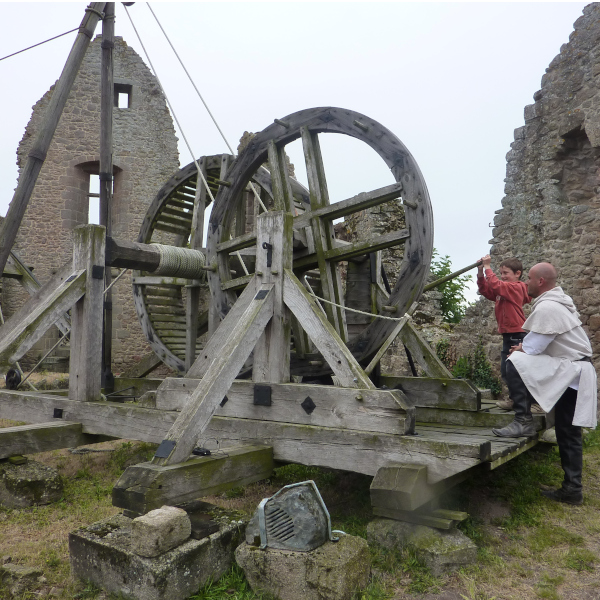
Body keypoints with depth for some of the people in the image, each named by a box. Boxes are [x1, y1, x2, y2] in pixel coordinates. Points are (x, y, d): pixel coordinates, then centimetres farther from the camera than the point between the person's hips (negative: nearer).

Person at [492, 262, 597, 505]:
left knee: (514, 363, -21)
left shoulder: (546, 308, -19)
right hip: (577, 371, 10)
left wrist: (519, 351, 1)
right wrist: (524, 347, 8)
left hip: (570, 370, -10)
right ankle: (571, 489, 19)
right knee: (568, 432, 13)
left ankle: (523, 421, -17)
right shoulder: (557, 301, 12)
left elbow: (533, 348, -18)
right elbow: (540, 337, 21)